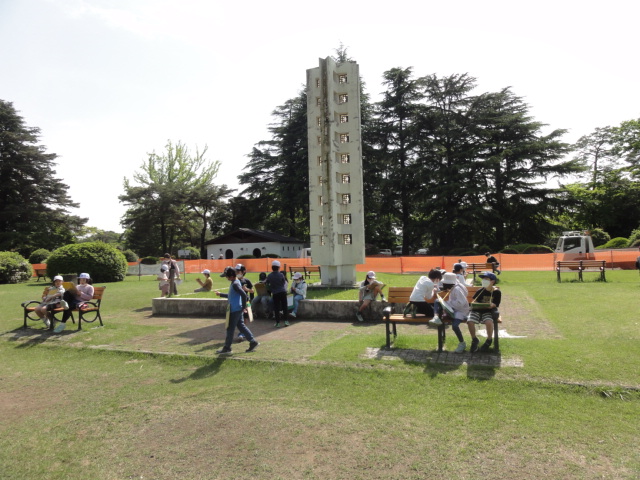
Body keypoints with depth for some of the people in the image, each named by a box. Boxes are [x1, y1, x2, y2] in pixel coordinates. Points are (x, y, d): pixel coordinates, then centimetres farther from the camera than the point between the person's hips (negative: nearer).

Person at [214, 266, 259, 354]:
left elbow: (244, 294, -28)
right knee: (241, 326, 13)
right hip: (236, 310, 10)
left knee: (230, 328, 0)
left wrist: (243, 307, -22)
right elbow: (230, 296, 26)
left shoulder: (235, 284, -18)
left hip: (235, 310, -10)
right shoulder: (234, 283, 13)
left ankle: (227, 348, 10)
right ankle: (253, 342, 14)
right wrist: (220, 294, 29)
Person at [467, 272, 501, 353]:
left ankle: (489, 340, -3)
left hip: (488, 311, -2)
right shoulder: (480, 291, 2)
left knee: (489, 322, -34)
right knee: (470, 321, -26)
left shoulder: (497, 292, -1)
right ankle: (474, 340, 1)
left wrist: (491, 305, -25)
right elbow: (474, 301, 5)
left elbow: (495, 305, -3)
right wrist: (474, 304, -18)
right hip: (477, 310, 2)